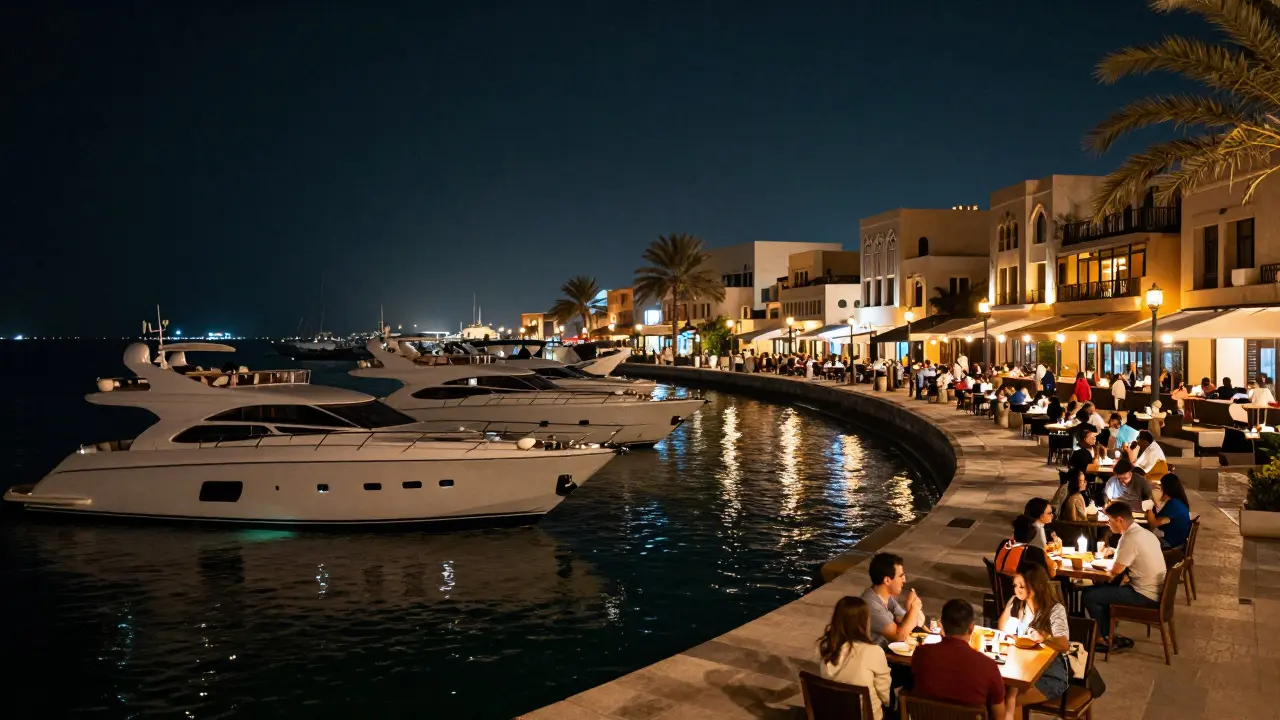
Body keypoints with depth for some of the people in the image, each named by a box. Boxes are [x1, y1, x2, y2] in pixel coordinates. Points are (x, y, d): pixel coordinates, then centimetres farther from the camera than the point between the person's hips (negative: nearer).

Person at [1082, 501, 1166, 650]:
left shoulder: (1130, 538, -21)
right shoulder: (1144, 533, 9)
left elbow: (1116, 570, -16)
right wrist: (1116, 552, 12)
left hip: (1145, 595, -10)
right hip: (1155, 591, 10)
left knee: (1088, 595, -7)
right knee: (1102, 588, 22)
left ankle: (1106, 639, 10)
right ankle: (1108, 634, 22)